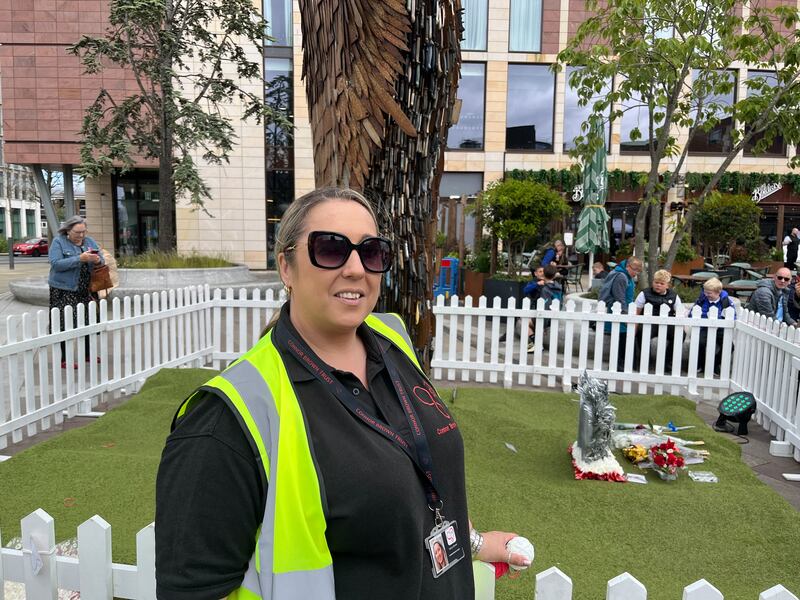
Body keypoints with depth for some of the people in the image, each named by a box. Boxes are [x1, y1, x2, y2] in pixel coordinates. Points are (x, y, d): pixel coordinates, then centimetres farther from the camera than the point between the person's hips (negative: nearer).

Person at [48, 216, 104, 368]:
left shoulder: (89, 241, 10)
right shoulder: (58, 242, -5)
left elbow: (101, 261, 7)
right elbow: (56, 264, -18)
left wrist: (97, 260, -17)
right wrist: (80, 259, -26)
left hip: (86, 290, 5)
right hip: (64, 291, -5)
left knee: (88, 322, 9)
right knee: (65, 325, -4)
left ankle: (87, 354, 24)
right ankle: (64, 359, 4)